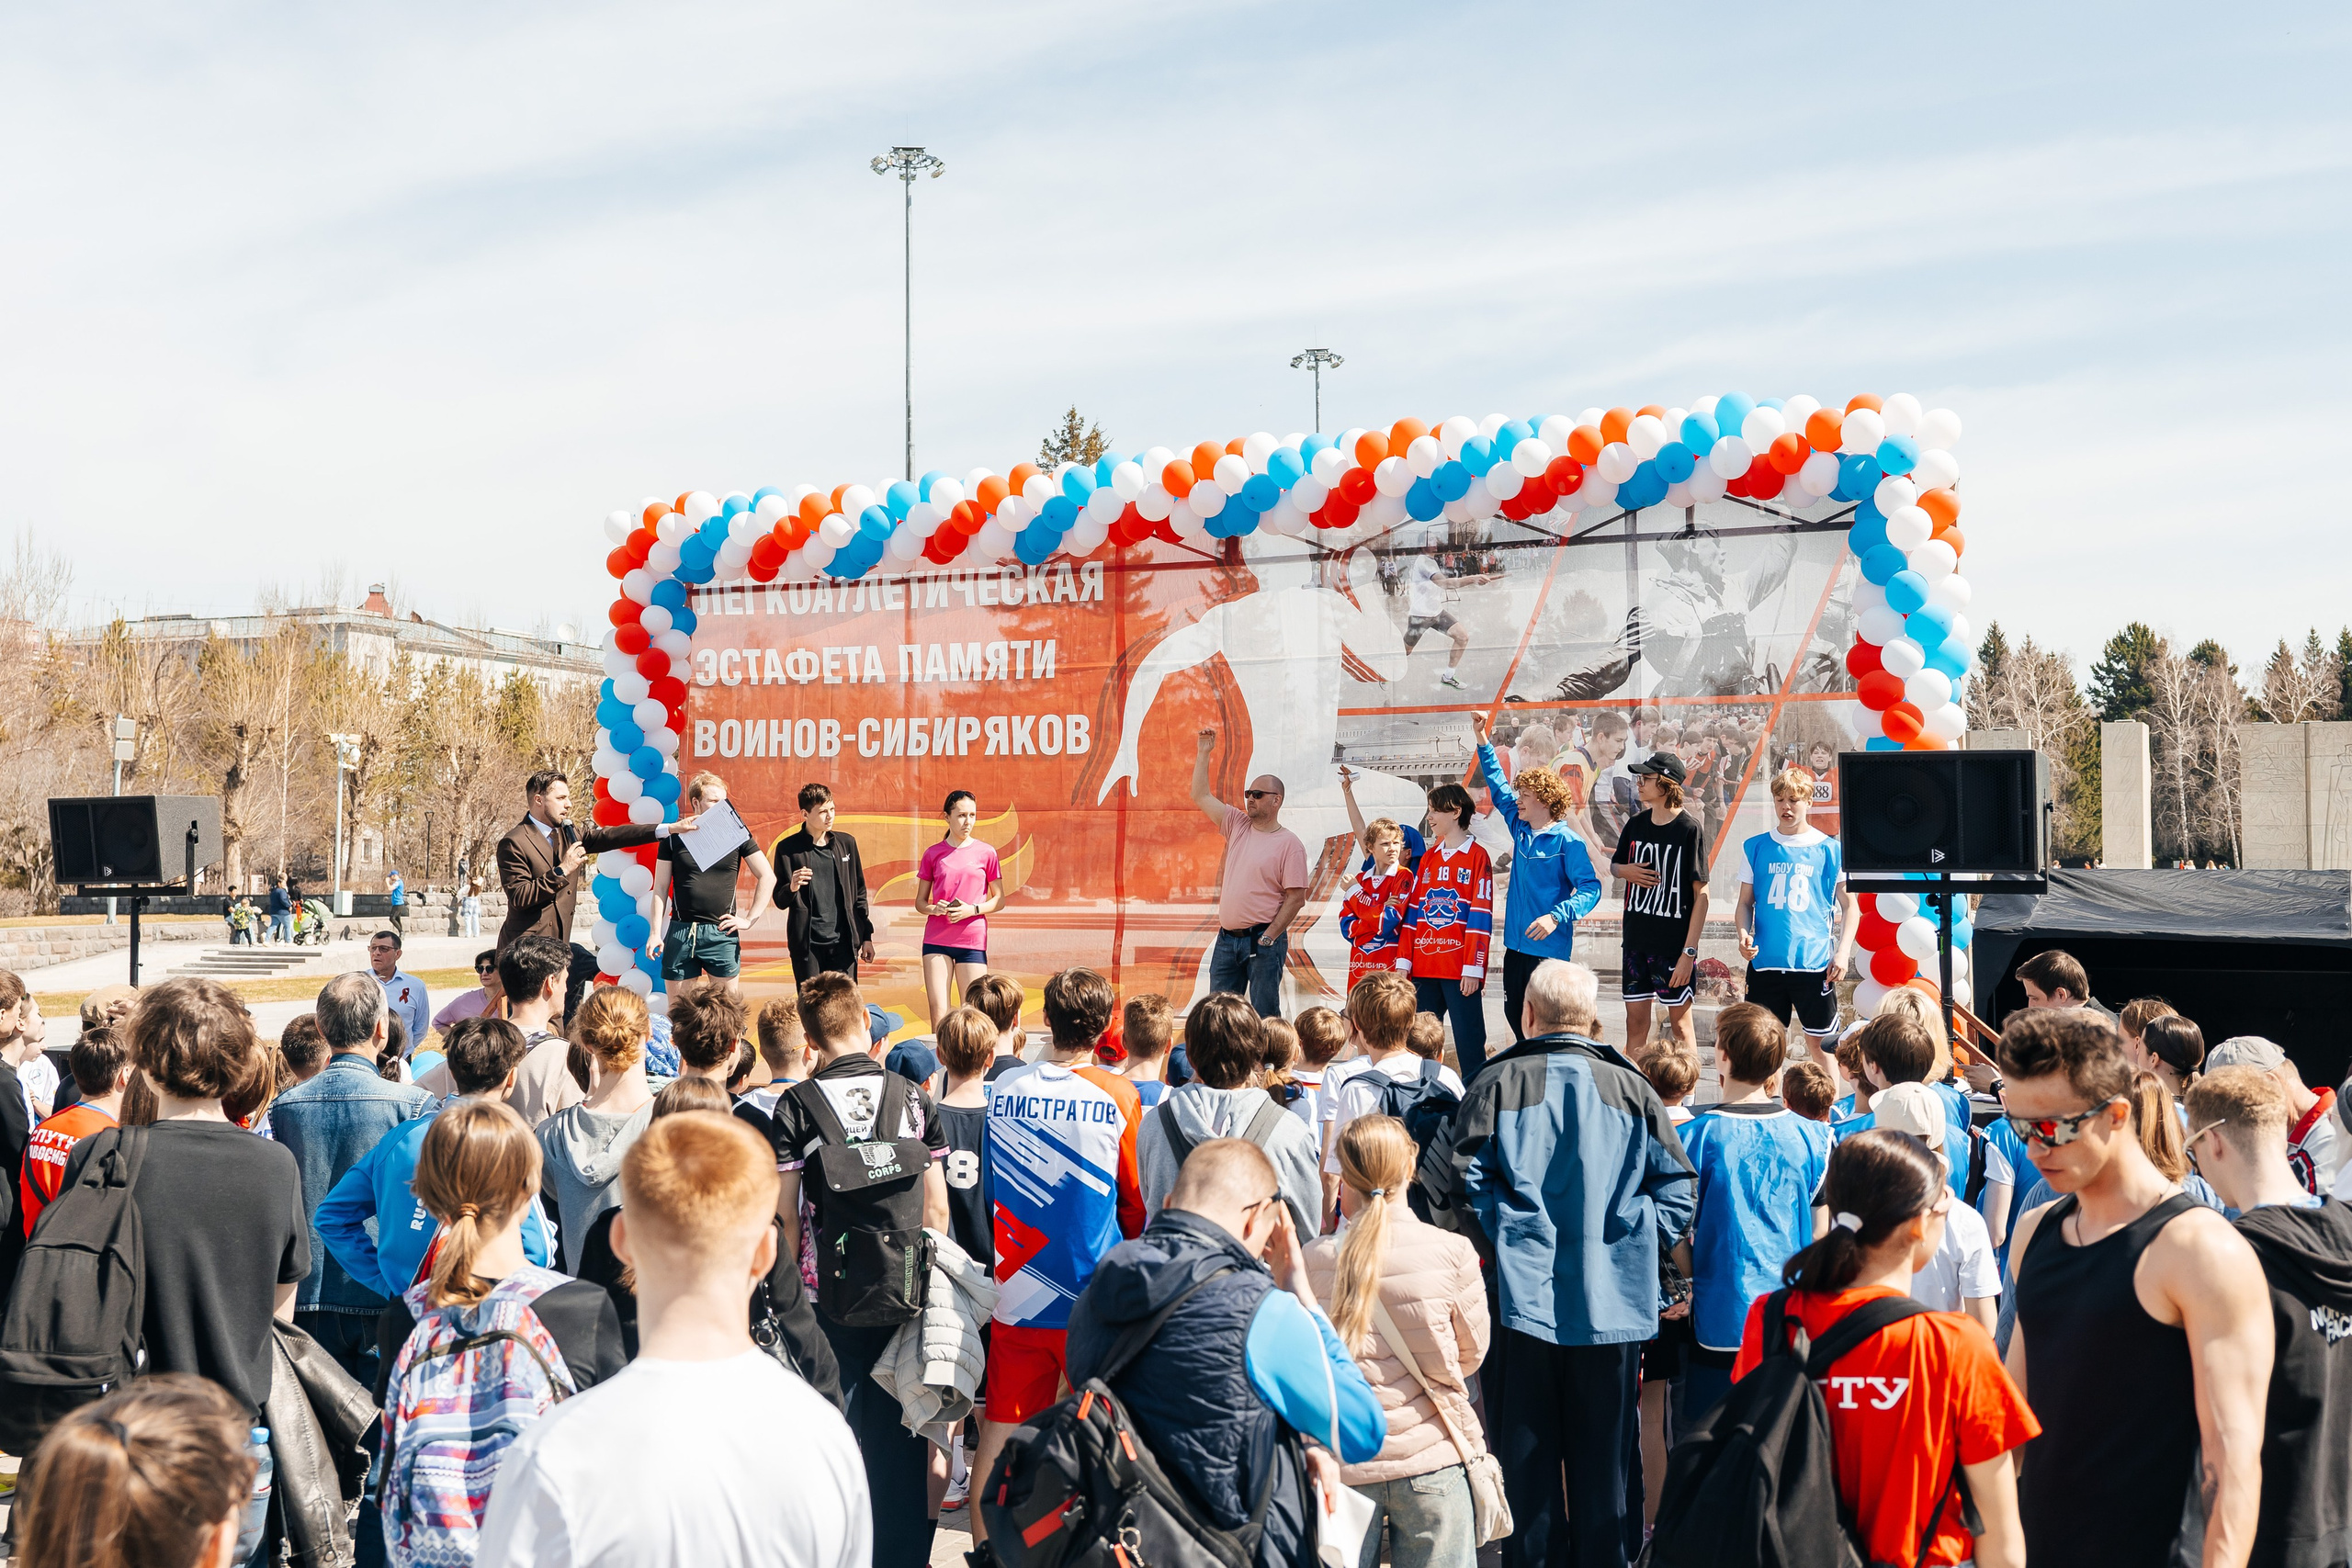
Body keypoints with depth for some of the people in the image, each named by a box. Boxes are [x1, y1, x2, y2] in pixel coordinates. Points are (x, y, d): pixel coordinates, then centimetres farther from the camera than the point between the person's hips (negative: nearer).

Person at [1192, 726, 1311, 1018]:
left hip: (1262, 941, -6)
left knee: (1265, 1015, 0)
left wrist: (1269, 938, -15)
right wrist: (1203, 753, 8)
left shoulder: (1289, 844, -7)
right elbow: (1201, 796, 14)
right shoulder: (1237, 825, 11)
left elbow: (1296, 898, -10)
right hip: (1226, 939, 6)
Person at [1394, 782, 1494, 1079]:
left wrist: (1473, 968, -14)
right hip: (1424, 968, 6)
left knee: (1468, 1040, -3)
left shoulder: (1476, 856, -2)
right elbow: (1412, 912, 14)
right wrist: (1403, 961, 6)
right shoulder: (1428, 858, 16)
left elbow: (1480, 917, -8)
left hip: (1459, 969, -6)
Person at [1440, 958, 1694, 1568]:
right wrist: (1636, 1245, 7)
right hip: (1611, 1299, 1)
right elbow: (1678, 1186, 0)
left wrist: (1502, 1243, 0)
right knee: (1603, 1456, 13)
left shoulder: (1496, 1083, -4)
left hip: (1523, 1296, -1)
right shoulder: (1632, 1088, 1)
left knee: (1524, 1452, 11)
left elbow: (1464, 1179, -11)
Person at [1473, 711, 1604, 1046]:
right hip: (1515, 943, 7)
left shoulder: (1567, 842, -10)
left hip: (1549, 946, -7)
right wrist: (1484, 743, 20)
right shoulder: (1521, 832, 10)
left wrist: (1556, 917, -27)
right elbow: (1499, 789, 21)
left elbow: (1591, 889, -15)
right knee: (1514, 1014, 12)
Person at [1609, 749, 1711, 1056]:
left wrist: (1689, 952, -16)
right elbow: (1614, 865, 21)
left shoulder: (1689, 830, -11)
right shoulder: (1636, 824, 5)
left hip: (1674, 944, -5)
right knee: (1636, 1020, 11)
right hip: (1637, 940, 5)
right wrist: (1625, 871, -5)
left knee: (1680, 1023, 3)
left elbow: (1701, 895, -12)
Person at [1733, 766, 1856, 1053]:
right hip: (1765, 963, 2)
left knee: (1823, 1040, 5)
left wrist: (1843, 952, -5)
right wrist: (1743, 934, -9)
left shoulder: (1830, 850, 2)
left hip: (1815, 964, -2)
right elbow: (1745, 902, 10)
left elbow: (1850, 905, 6)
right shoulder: (1755, 847, 7)